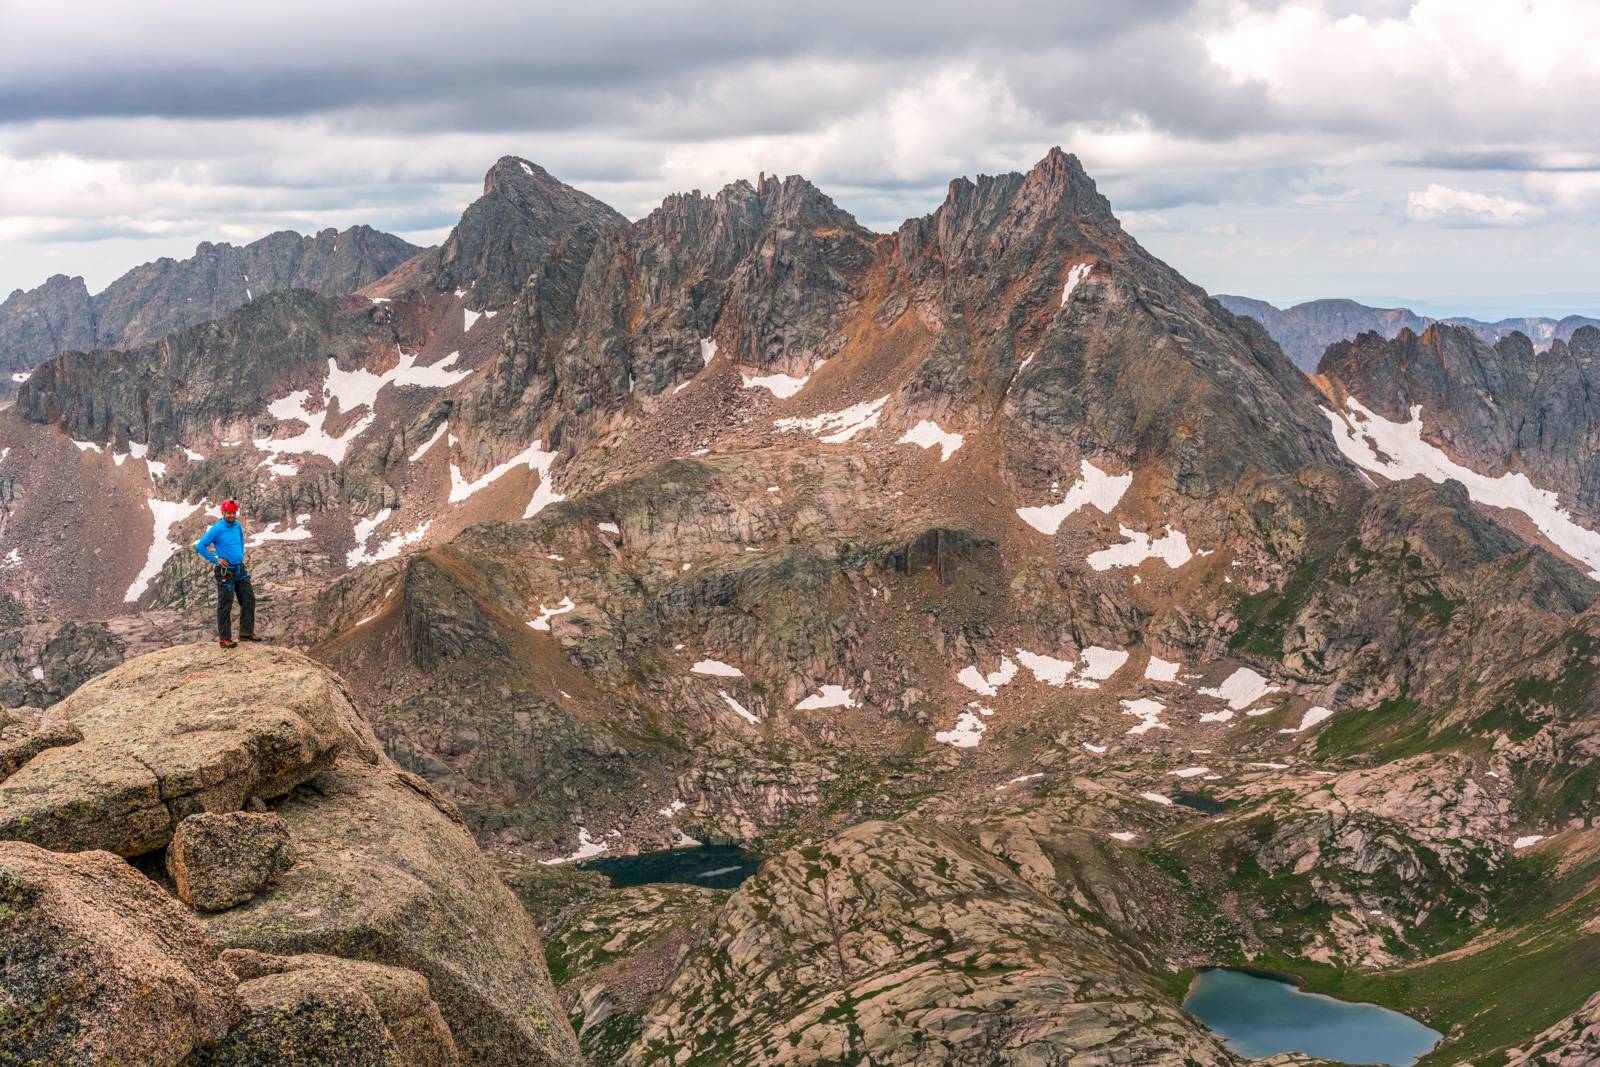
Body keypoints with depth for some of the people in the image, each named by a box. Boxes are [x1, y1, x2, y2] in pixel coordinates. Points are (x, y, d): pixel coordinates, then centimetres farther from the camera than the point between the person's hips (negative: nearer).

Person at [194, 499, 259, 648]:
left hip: (240, 569, 7)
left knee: (249, 599, 9)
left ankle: (246, 633, 20)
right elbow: (200, 546, -15)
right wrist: (216, 560, -13)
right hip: (226, 571, -7)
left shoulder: (237, 525, 5)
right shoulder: (216, 529, -16)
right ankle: (224, 638, 6)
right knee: (225, 605, -2)